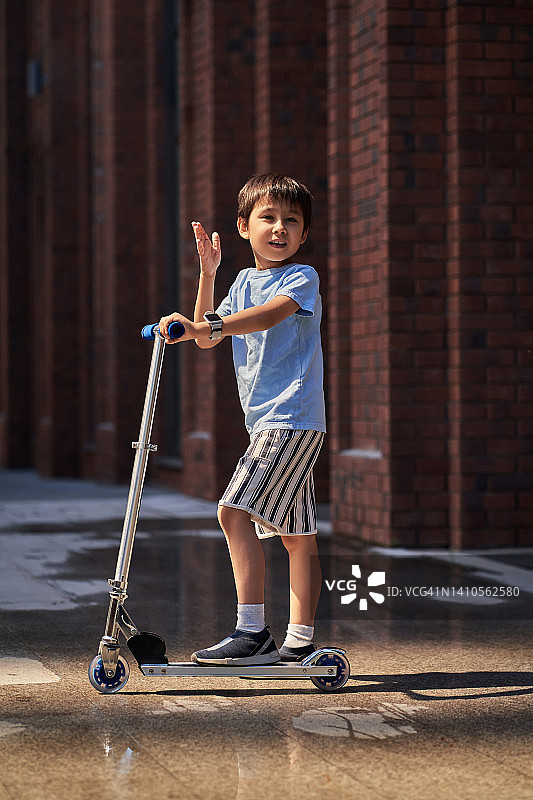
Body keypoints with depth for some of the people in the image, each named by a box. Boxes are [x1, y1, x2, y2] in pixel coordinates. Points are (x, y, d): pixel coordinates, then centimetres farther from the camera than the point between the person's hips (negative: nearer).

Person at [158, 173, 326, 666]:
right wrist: (208, 275, 3)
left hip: (292, 417, -8)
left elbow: (269, 315, -25)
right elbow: (208, 339, 12)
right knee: (296, 534, 10)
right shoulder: (244, 282, 17)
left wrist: (202, 325, -37)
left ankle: (252, 631, -16)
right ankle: (300, 643, 14)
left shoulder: (302, 278, -6)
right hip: (269, 422, 8)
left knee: (234, 511, -17)